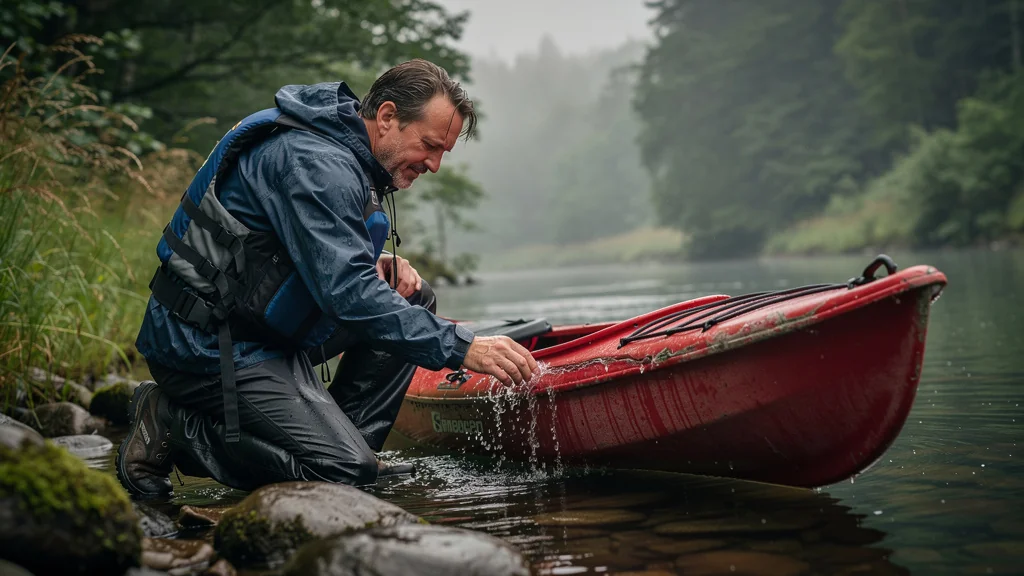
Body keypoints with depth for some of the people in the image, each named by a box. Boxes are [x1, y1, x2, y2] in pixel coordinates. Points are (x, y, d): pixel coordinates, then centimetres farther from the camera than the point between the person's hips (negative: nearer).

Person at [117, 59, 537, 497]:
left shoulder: (347, 156, 10)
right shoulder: (317, 164, -22)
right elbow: (348, 295, -30)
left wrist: (379, 265, 2)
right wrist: (461, 348, -31)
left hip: (260, 325, 10)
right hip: (210, 345, -10)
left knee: (414, 299, 7)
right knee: (349, 471, -18)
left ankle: (345, 439, 2)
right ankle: (171, 425, -6)